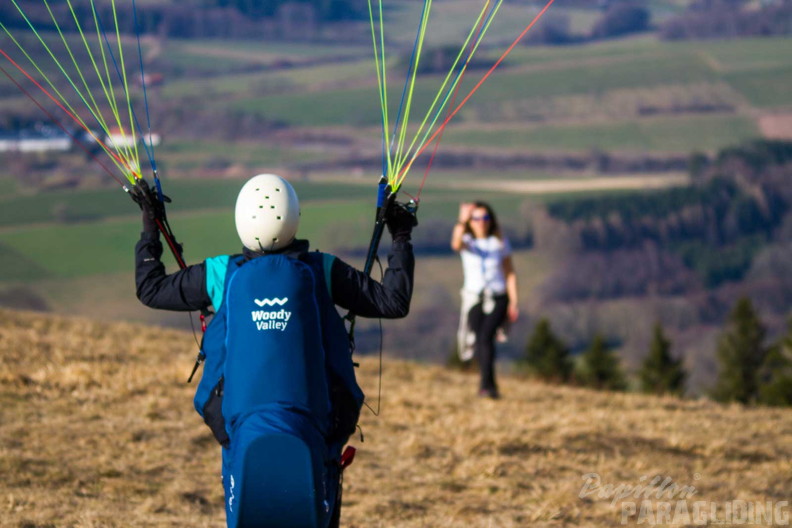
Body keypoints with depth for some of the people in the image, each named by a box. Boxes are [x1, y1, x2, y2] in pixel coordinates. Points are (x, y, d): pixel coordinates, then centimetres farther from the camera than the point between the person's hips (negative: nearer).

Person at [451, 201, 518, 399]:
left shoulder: (500, 242, 3)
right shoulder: (467, 242, 0)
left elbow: (510, 273, 7)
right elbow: (456, 244, -27)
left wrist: (513, 303, 0)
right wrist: (462, 221, -44)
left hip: (497, 299, -2)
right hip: (474, 299, 2)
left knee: (486, 336, -22)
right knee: (479, 341, 2)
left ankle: (486, 385, -24)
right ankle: (490, 385, 21)